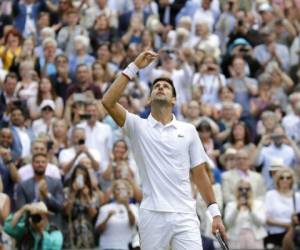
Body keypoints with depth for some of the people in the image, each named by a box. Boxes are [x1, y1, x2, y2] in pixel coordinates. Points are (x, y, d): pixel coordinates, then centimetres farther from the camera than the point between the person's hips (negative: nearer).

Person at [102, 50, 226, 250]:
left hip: (185, 216, 1)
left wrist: (215, 212, 6)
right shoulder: (139, 127, 7)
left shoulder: (188, 130, 11)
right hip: (152, 216, -1)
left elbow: (199, 174, 12)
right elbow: (108, 102, -9)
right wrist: (134, 68, -9)